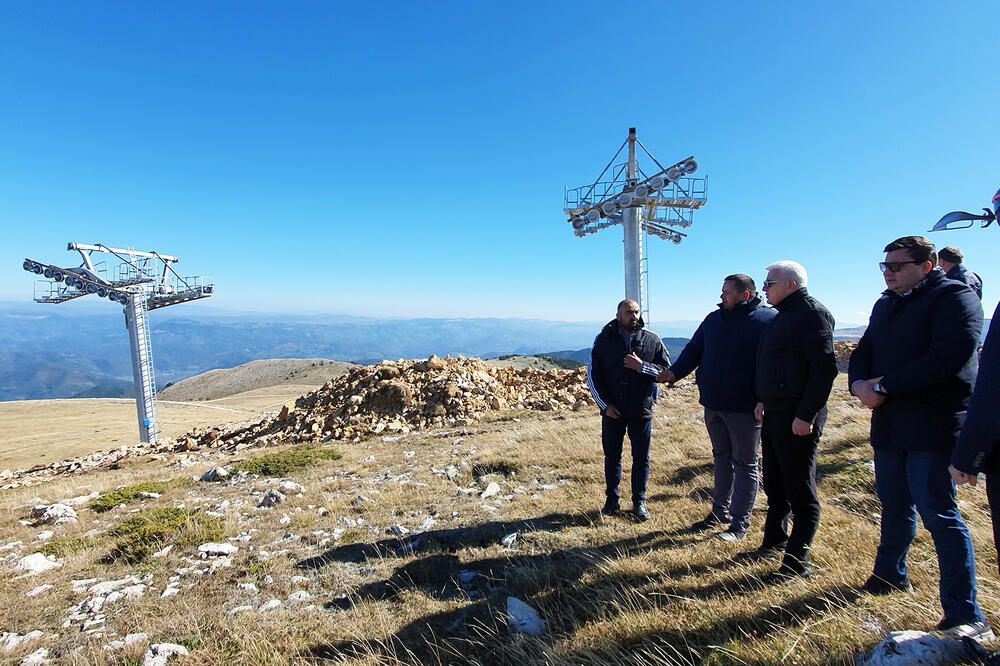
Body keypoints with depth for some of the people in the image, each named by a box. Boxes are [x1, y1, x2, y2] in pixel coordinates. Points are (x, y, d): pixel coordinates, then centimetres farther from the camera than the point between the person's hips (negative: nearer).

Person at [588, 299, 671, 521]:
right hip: (612, 411, 0)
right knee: (612, 456, 12)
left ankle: (639, 502, 26)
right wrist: (605, 404, -7)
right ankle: (611, 500, 28)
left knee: (641, 458, 10)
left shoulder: (652, 340, 0)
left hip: (641, 411, 0)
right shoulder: (603, 339, -1)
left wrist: (642, 366, -15)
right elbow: (593, 375, 1)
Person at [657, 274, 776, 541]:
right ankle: (720, 511, 34)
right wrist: (675, 372, -3)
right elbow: (694, 350, 13)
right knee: (721, 458, 19)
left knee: (744, 464, 7)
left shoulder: (768, 320, -9)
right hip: (713, 404, 6)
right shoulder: (714, 319, 10)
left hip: (745, 408, -6)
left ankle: (739, 523, 19)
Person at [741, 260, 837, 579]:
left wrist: (806, 415, -22)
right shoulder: (783, 315, 17)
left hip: (797, 418, -10)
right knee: (775, 484, 19)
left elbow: (824, 368, -20)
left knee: (799, 488, 1)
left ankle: (798, 560, 13)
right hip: (774, 414, 10)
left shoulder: (811, 313, -12)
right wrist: (764, 400, 18)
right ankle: (774, 541, 34)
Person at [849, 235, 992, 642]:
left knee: (938, 514, -5)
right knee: (895, 506, 19)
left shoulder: (954, 297, -8)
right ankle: (890, 575, 36)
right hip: (889, 425, 7)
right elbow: (863, 352, 13)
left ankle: (967, 618, 7)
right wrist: (859, 383, -8)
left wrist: (883, 385, -18)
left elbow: (947, 358, -21)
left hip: (933, 426, -7)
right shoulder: (885, 305, 16)